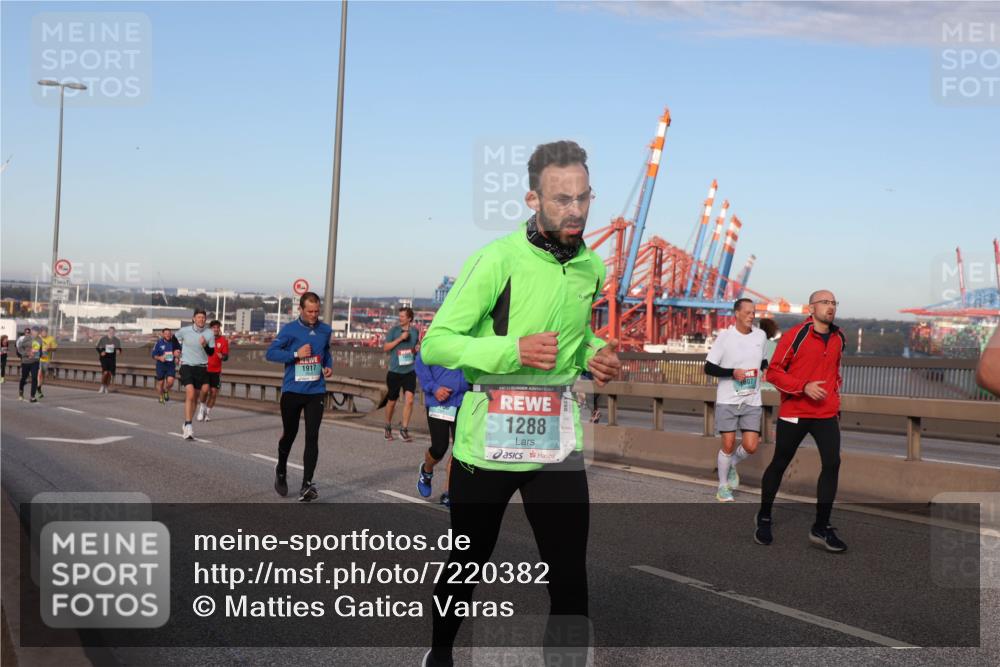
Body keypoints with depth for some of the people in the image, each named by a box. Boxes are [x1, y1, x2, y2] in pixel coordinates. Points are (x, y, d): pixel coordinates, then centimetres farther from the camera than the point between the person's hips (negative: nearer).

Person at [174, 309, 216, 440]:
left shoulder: (209, 333, -2)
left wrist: (205, 345, -19)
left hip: (201, 367, 3)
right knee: (190, 394, -19)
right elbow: (175, 339, 17)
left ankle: (186, 426, 26)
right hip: (187, 366, -2)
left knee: (195, 397, 9)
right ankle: (188, 427, -22)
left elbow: (212, 352, -1)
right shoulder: (184, 331, -4)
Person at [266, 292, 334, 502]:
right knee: (289, 434, 13)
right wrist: (296, 354, -18)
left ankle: (307, 485, -9)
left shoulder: (325, 330, 6)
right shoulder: (289, 330, -6)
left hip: (316, 392, 2)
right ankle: (281, 471, 40)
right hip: (292, 391, -2)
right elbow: (270, 353, -9)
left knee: (312, 437, -9)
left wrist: (328, 365, 6)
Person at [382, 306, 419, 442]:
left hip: (410, 371, 1)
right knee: (392, 401, 10)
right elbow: (385, 348, -4)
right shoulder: (394, 330, -1)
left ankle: (404, 429, -6)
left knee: (409, 399, -14)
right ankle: (388, 427, 30)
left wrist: (418, 349, -5)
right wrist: (400, 338, -14)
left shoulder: (415, 331, 5)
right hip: (395, 371, -1)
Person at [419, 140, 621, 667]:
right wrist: (512, 350, -26)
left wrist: (597, 354, 2)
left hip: (559, 442, 4)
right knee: (467, 562, 15)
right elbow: (436, 343, -15)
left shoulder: (593, 266, 4)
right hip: (486, 441, -3)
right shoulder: (498, 258, -14)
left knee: (570, 576, -2)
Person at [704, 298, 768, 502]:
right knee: (728, 445, -2)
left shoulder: (761, 336, 4)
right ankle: (723, 486, 18)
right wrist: (732, 372, -19)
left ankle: (732, 465, 29)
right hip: (727, 400, -3)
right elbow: (708, 367, -6)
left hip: (752, 401, 3)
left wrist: (766, 367, 1)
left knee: (750, 446, -4)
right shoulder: (725, 336, -8)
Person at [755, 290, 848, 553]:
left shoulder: (839, 338, 8)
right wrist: (804, 386, -20)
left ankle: (821, 528, 0)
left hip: (827, 414, 4)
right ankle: (764, 518, 26)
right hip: (794, 412, -4)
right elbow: (773, 371, -10)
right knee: (779, 464, 7)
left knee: (832, 464, -9)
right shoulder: (796, 335, -10)